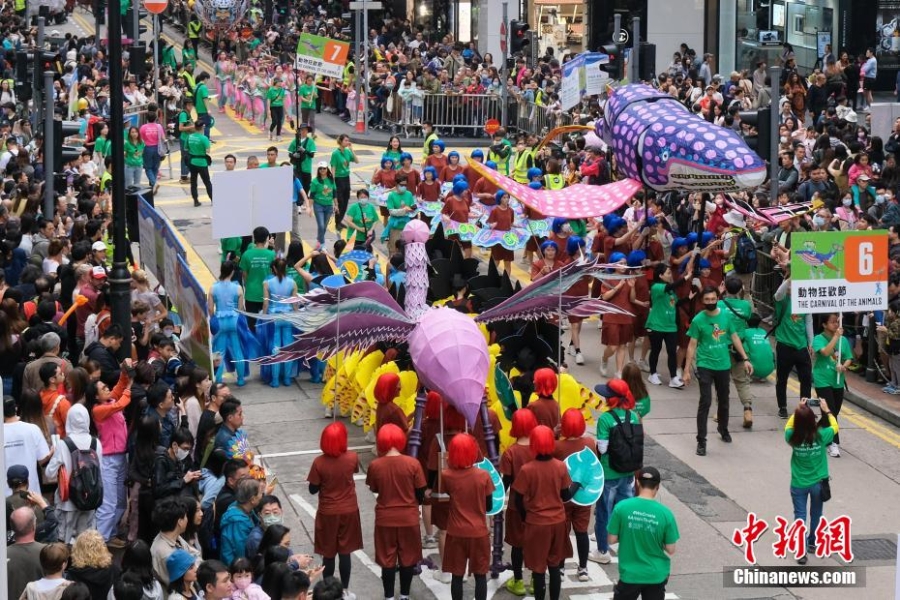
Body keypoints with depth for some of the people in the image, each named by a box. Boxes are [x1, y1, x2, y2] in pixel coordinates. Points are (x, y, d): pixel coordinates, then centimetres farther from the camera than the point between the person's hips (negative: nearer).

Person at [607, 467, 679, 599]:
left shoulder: (622, 507, -12)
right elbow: (670, 550, -7)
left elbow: (612, 539, -4)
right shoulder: (665, 513, -12)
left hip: (630, 574, -1)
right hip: (656, 575, 1)